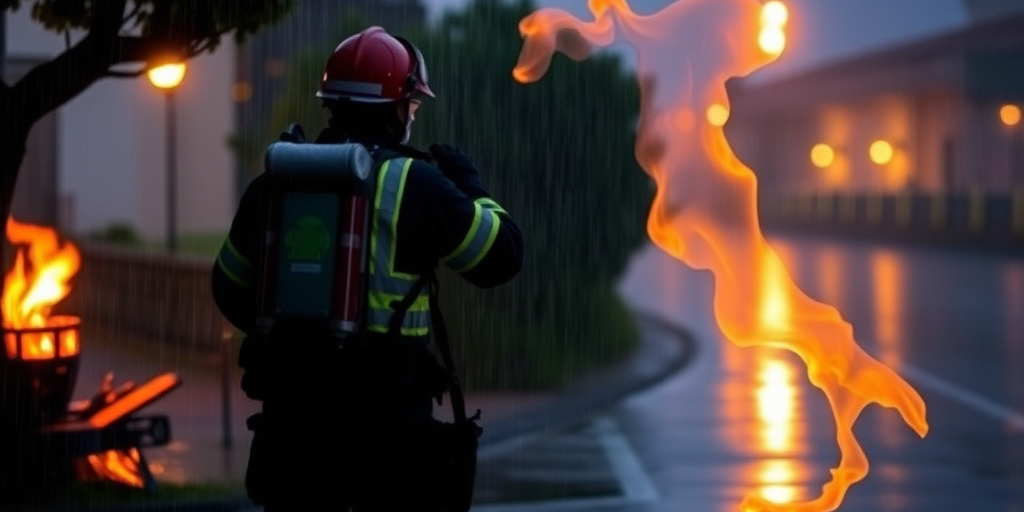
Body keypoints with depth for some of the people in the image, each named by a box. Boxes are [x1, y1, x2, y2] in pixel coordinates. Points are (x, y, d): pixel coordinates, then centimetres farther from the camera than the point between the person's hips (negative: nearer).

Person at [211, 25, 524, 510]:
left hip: (292, 399, 4)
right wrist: (469, 184, 17)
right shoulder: (415, 184, -6)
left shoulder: (276, 183, 8)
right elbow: (502, 256, 1)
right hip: (386, 402, -4)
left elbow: (231, 289, 17)